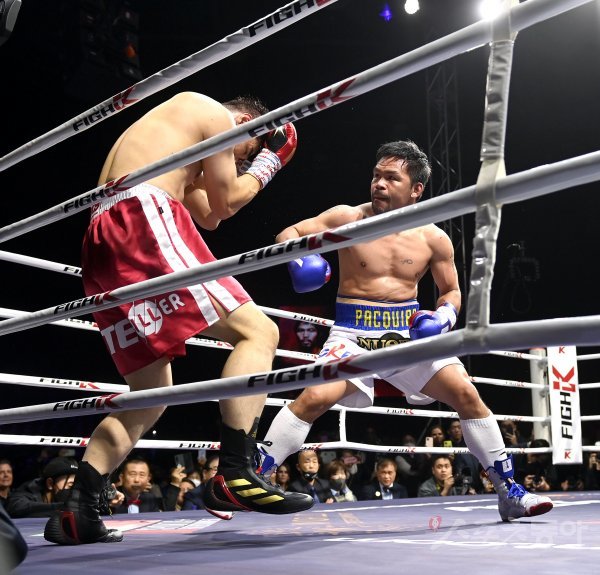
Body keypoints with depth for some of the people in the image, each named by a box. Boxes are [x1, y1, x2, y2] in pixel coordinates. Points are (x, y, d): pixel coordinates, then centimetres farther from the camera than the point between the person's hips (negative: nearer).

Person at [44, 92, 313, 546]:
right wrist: (268, 162, 26)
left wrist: (245, 173, 38)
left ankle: (77, 512, 6)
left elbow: (207, 214, 33)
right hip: (143, 221, -9)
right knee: (257, 331, -11)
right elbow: (224, 204, 10)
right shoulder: (213, 113, 12)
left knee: (150, 396, 13)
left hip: (101, 249, 9)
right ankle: (235, 476, -25)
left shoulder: (176, 135, 39)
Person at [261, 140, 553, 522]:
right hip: (354, 332, -2)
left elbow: (452, 291, 13)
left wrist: (445, 315, -9)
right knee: (314, 398, -25)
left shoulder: (434, 238, 2)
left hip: (409, 332, 3)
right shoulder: (348, 218, -4)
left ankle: (509, 492, 8)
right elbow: (289, 233, -2)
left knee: (466, 394, -7)